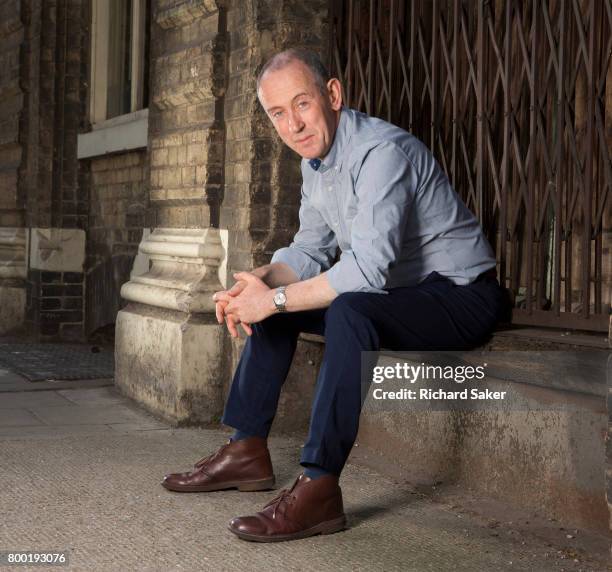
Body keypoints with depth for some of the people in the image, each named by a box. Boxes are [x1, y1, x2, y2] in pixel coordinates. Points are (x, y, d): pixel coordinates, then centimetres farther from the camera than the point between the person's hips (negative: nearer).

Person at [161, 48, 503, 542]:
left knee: (349, 310, -36)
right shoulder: (316, 158, 5)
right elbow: (311, 248, 11)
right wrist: (259, 283, -8)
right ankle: (248, 451, 12)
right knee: (272, 300, 11)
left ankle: (320, 488, -33)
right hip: (395, 291, 10)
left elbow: (367, 268, -34)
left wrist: (275, 299, -28)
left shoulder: (381, 151, -25)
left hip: (460, 296, -10)